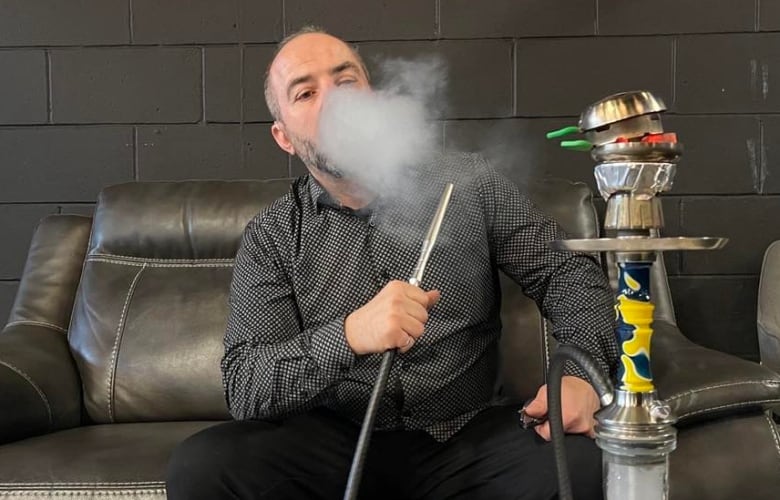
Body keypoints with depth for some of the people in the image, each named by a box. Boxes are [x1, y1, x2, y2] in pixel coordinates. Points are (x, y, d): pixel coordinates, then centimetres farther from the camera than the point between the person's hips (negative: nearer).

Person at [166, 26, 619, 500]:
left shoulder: (468, 183, 2)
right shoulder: (270, 239, 0)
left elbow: (568, 271, 6)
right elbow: (245, 390, -9)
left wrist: (584, 372, -15)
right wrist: (349, 335, -28)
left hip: (466, 436, 0)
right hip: (337, 443, 1)